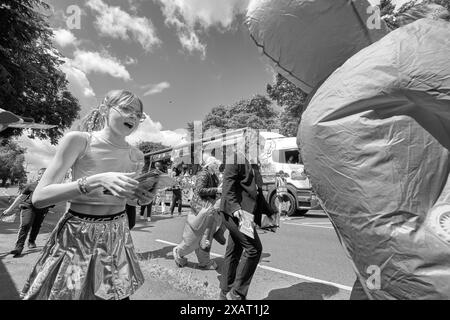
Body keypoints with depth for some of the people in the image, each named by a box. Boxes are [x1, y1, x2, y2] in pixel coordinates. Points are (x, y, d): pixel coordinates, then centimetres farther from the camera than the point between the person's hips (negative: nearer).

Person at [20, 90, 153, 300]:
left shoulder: (136, 157, -1)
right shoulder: (78, 140, -13)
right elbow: (39, 198, -18)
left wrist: (142, 197, -9)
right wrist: (97, 181, -30)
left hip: (117, 237, 4)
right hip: (78, 237, -3)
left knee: (119, 295, 12)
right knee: (69, 292, 11)